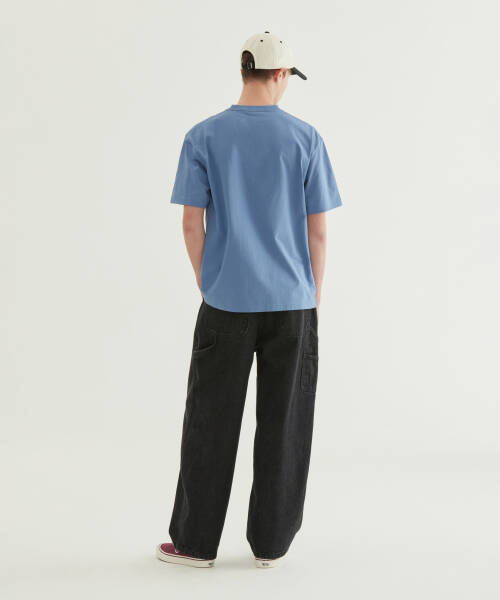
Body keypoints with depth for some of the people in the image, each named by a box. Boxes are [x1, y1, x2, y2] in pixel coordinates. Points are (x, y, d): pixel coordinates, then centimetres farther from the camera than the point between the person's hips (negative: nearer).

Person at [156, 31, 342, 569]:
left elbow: (192, 224, -2)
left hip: (226, 302, 0)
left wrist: (208, 286, 12)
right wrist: (313, 298, 10)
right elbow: (317, 230, -1)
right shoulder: (305, 138, -2)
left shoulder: (203, 137, -1)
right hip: (292, 303, 0)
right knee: (283, 423, 8)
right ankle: (271, 542, 17)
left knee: (211, 422, 8)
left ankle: (195, 540, 16)